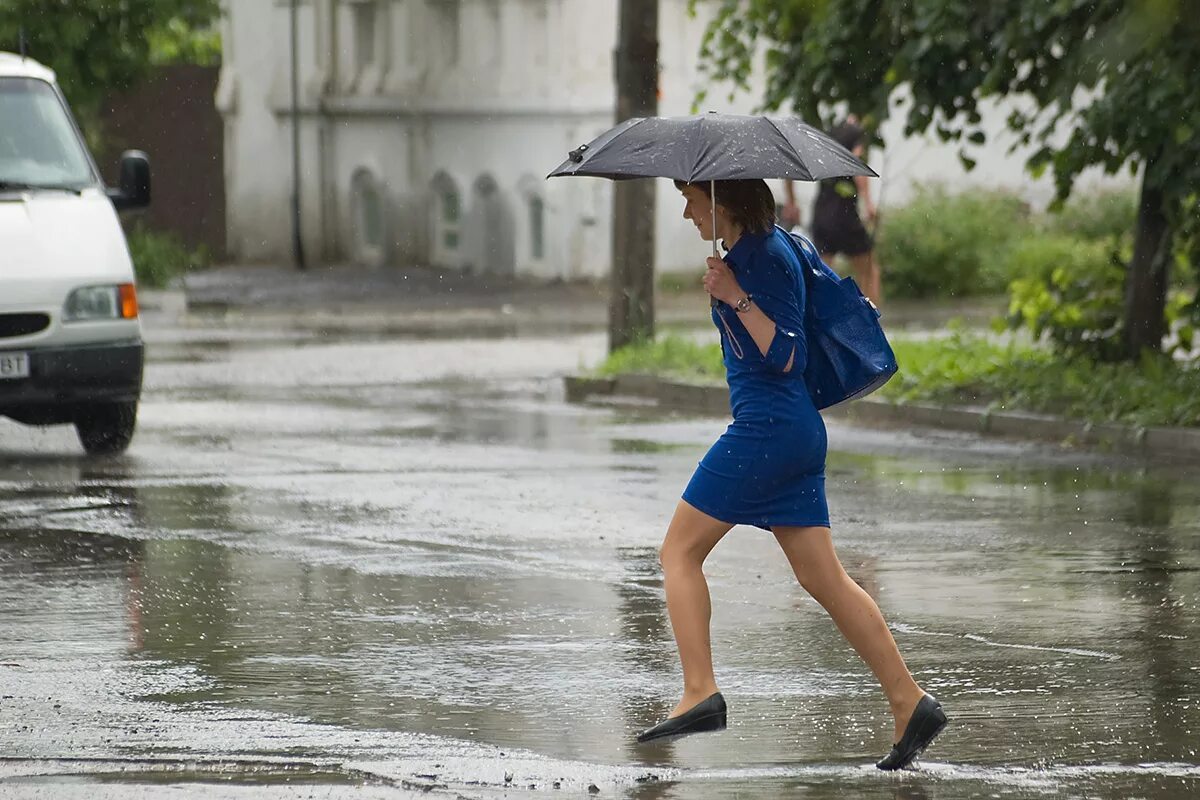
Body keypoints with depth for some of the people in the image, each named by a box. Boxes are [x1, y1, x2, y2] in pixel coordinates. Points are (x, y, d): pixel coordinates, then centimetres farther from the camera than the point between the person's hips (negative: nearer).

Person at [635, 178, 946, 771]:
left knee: (679, 550, -3)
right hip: (797, 432, 10)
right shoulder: (747, 250, 16)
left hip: (766, 428, -10)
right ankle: (910, 703, 3)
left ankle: (700, 693, -10)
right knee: (822, 576, 8)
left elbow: (785, 356, -19)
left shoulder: (765, 256, -13)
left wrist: (737, 298, -21)